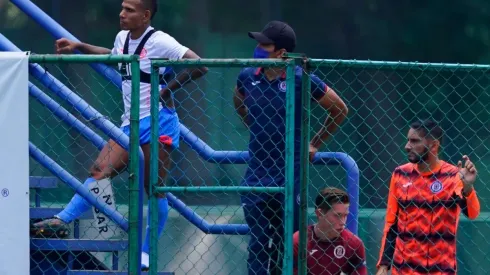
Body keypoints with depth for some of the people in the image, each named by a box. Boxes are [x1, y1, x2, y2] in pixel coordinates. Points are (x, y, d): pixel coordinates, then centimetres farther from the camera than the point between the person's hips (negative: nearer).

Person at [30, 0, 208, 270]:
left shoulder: (160, 42, -13)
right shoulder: (122, 38, 11)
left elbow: (199, 66, -18)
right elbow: (111, 56, 36)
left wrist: (168, 88, -16)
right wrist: (78, 47, 27)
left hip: (157, 123, -7)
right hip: (130, 124, 7)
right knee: (99, 171, -7)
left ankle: (145, 255, 5)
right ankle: (62, 220, -13)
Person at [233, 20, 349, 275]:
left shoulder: (301, 79, -10)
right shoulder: (247, 77, 2)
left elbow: (340, 110, 3)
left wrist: (314, 144, 7)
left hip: (289, 177, -3)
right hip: (256, 177, 3)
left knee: (286, 247, 2)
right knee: (258, 244, 0)